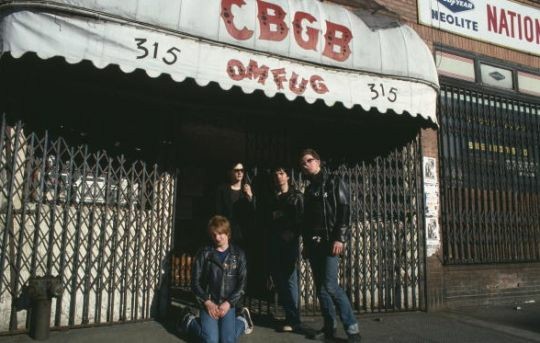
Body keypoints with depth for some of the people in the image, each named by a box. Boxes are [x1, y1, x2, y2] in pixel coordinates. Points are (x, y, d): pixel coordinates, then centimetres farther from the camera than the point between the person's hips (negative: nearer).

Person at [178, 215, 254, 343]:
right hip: (208, 303, 0)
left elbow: (242, 283, -1)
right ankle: (189, 320, 14)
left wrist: (228, 303, -12)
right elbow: (195, 281, -1)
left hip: (228, 304, 1)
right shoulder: (204, 253, -3)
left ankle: (243, 320, 19)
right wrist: (207, 302, -11)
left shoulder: (238, 255, 0)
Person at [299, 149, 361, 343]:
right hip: (313, 244, 6)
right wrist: (306, 243, 14)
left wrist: (340, 239, -18)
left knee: (330, 286, -14)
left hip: (330, 242, -6)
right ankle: (329, 327, 17)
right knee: (320, 287, 7)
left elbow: (344, 211, -9)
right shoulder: (309, 189, 18)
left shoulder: (333, 182, 0)